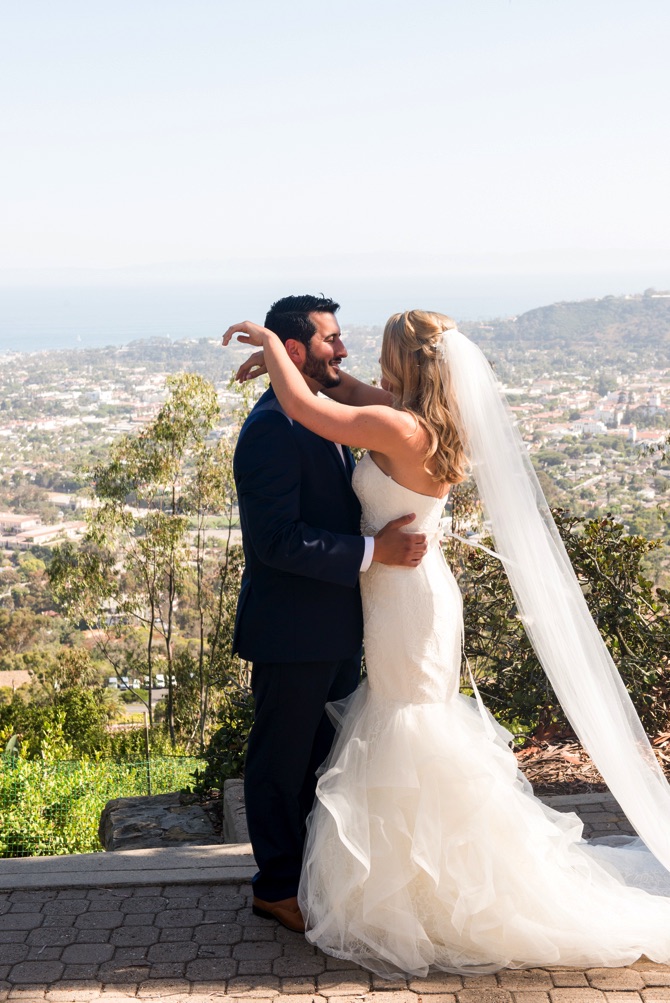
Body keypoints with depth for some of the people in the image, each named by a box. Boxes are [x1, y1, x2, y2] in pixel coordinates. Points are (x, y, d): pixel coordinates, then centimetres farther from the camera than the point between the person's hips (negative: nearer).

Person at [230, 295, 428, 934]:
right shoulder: (272, 428, -21)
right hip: (293, 632, -10)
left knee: (329, 753, 21)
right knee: (283, 759, 7)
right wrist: (372, 552, -28)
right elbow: (276, 538, -28)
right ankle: (277, 886, 24)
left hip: (335, 627, 10)